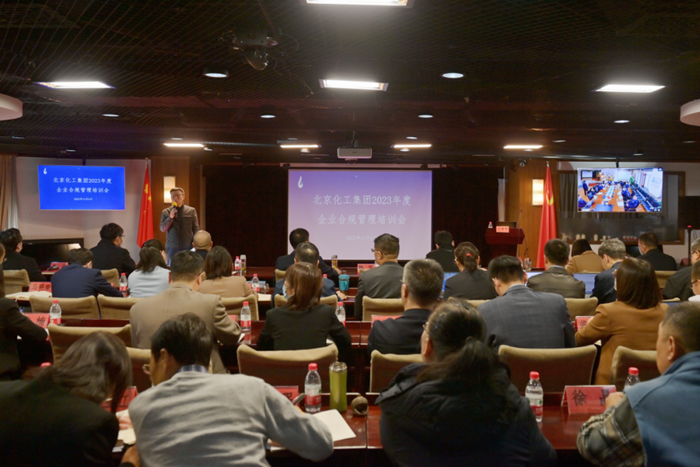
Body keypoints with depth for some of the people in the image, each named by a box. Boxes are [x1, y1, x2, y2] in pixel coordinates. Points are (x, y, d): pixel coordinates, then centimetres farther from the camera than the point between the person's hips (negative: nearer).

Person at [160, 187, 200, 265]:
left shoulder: (191, 211, 4)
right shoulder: (166, 212, 7)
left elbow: (196, 229, 5)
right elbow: (162, 229, 2)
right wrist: (170, 217, -13)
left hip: (188, 247, -1)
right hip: (172, 247, 1)